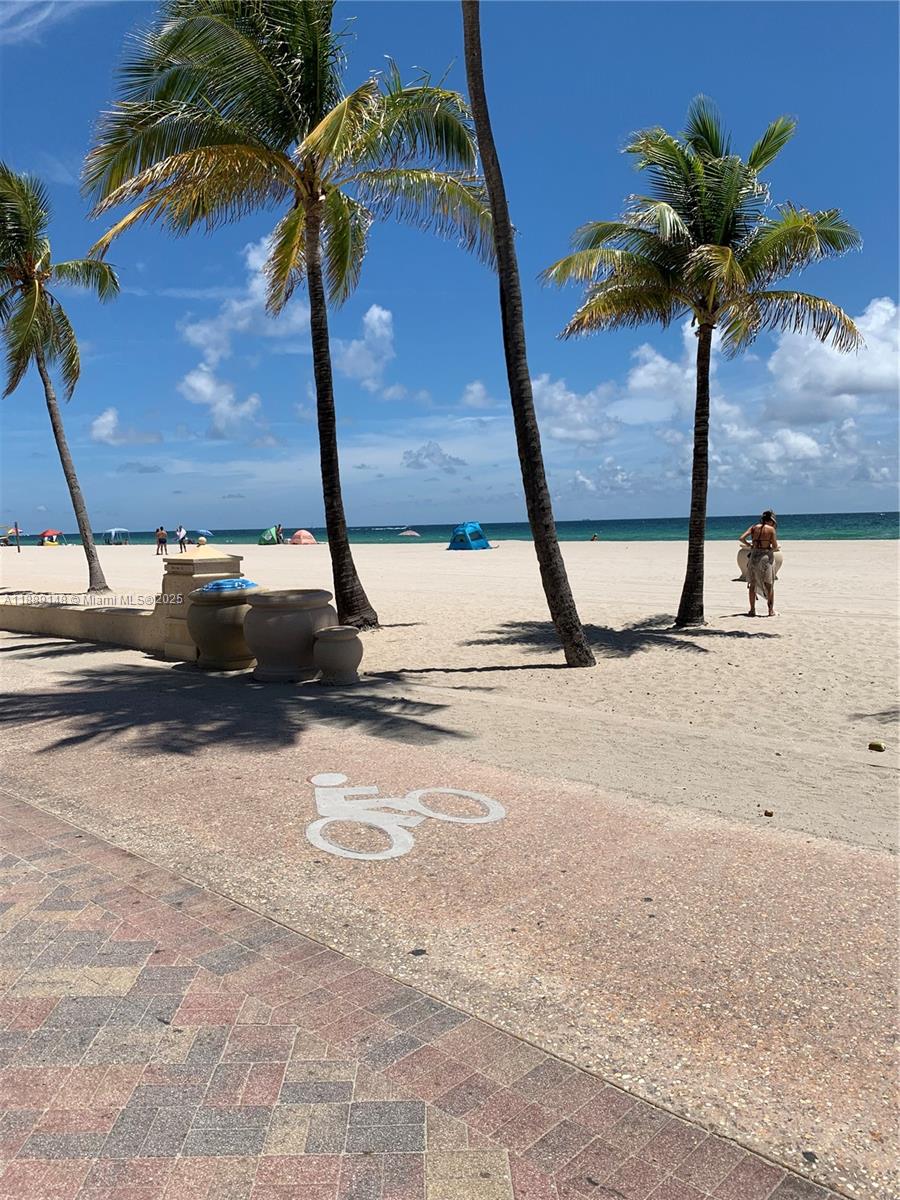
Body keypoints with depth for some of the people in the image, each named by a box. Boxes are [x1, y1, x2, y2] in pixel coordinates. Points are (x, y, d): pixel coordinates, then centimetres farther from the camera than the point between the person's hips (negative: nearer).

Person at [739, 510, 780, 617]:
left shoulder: (754, 527, 1)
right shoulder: (771, 529, -7)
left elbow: (741, 538, -5)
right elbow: (775, 546, -7)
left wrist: (749, 545, 12)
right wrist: (776, 548, 16)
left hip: (754, 556, 2)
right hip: (767, 556, -2)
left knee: (752, 584, 11)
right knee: (769, 584, 10)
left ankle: (752, 610, 10)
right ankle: (771, 610, 12)